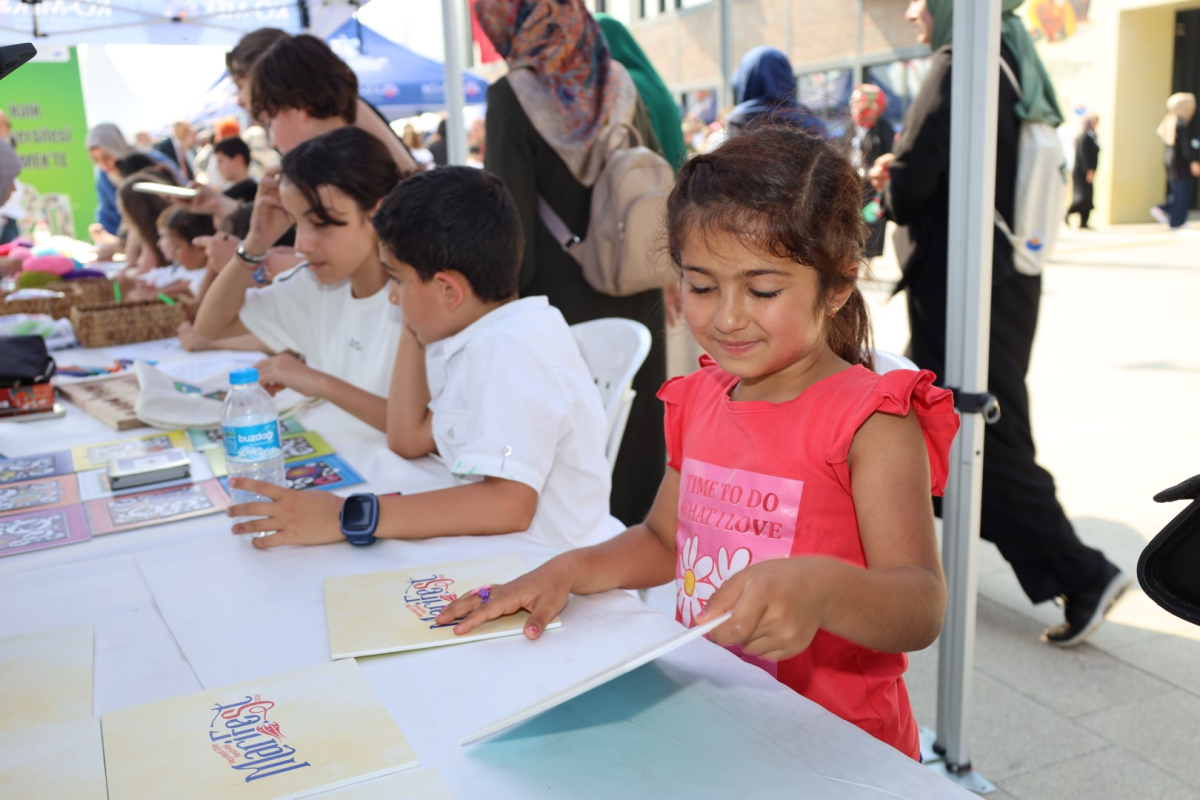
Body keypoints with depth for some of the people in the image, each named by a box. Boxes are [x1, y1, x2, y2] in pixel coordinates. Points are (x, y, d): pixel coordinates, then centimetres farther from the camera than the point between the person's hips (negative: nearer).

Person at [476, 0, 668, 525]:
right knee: (634, 432, 16)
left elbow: (511, 219, -13)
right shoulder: (619, 85, 1)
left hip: (561, 300, -4)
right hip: (636, 301, 4)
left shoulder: (512, 96, -12)